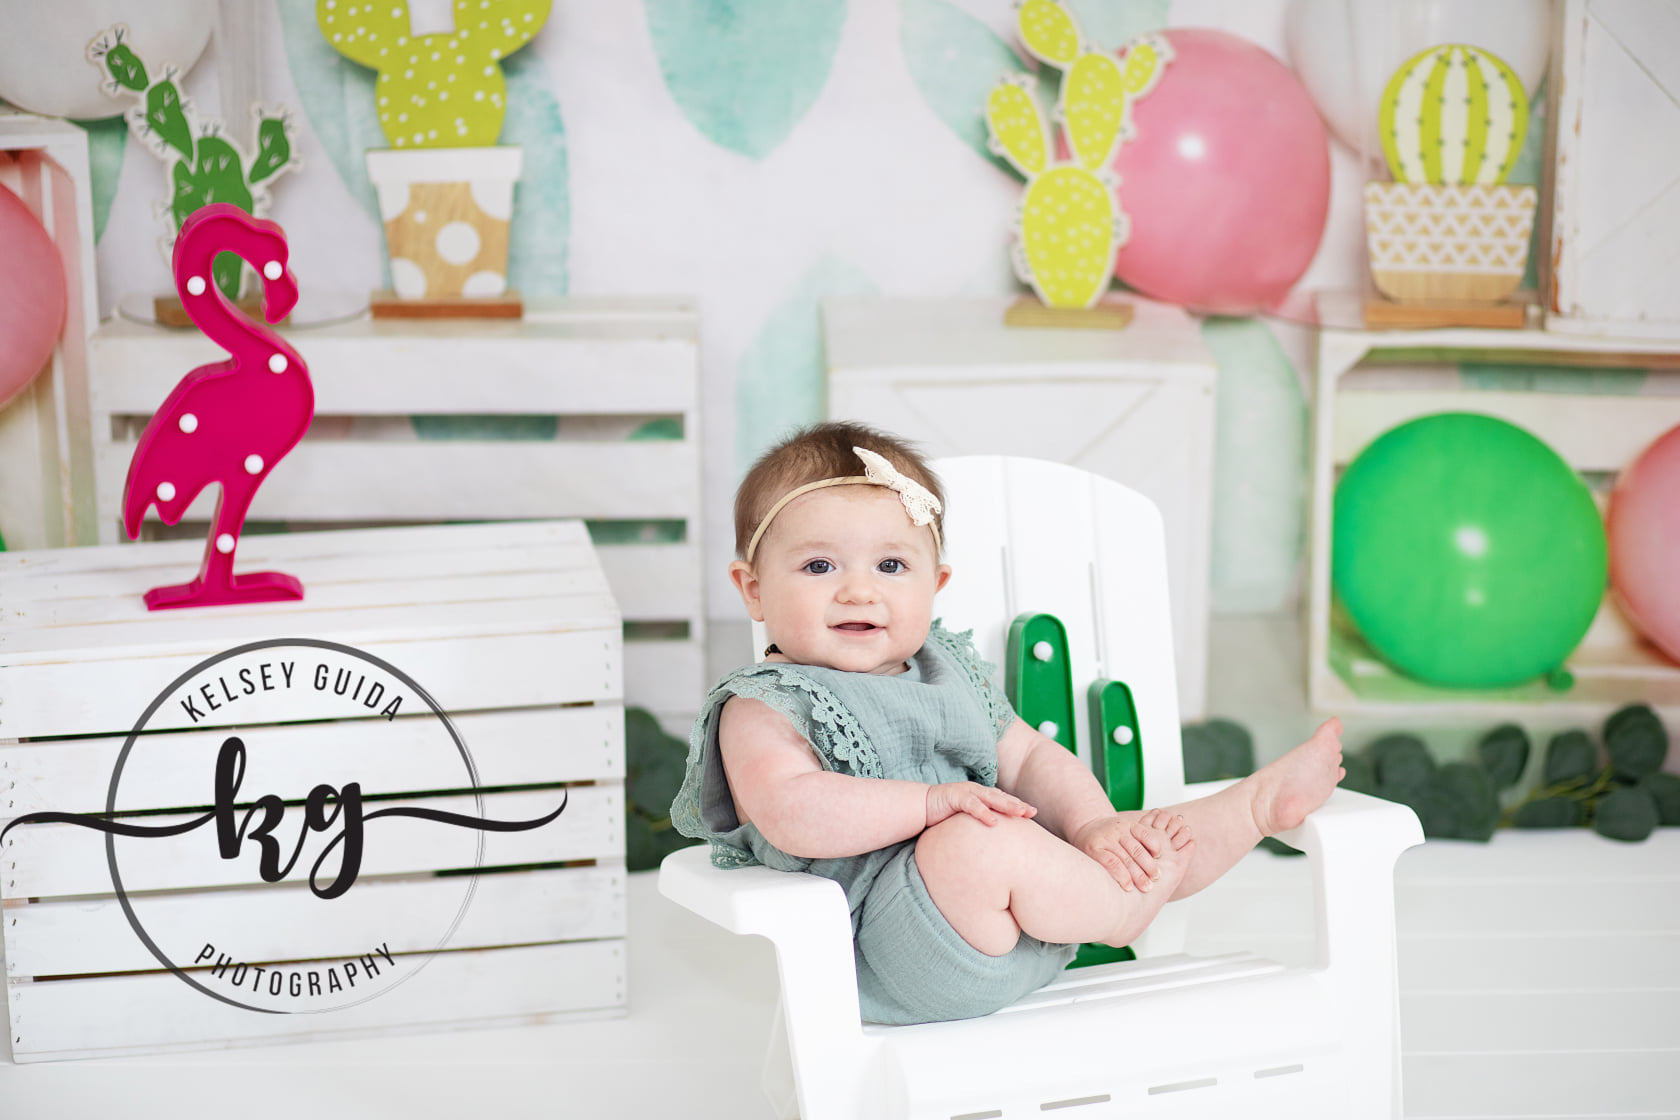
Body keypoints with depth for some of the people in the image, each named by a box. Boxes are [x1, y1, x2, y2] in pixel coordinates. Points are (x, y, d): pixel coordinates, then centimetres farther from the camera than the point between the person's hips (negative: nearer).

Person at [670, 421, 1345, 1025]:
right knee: (980, 842, -32)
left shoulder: (949, 673, 18)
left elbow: (1031, 762, 15)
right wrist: (932, 802, -26)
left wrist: (1093, 823, -5)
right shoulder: (760, 709, -6)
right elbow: (792, 814, -24)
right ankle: (1120, 910, -11)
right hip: (884, 962, -8)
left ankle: (1258, 803, 27)